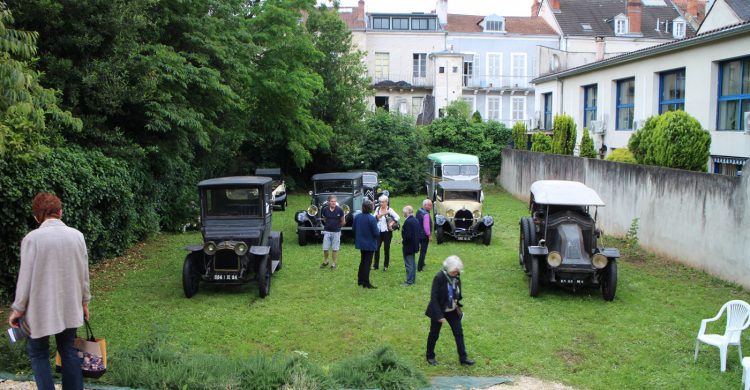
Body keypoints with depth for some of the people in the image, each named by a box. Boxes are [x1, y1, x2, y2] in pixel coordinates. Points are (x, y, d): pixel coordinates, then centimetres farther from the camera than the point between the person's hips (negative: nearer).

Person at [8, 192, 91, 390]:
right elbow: (83, 273, 3)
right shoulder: (76, 235, -4)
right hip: (69, 306, 4)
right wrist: (84, 301, 15)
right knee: (68, 350, 15)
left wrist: (18, 308, 0)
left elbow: (25, 277, -11)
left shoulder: (32, 238, -15)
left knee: (38, 353, 12)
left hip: (41, 307, -3)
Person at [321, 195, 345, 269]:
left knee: (335, 249, 6)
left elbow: (342, 221, 3)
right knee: (325, 249, 6)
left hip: (336, 232, -2)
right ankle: (325, 261, 28)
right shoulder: (325, 210, -7)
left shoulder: (340, 210, -12)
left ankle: (334, 264, 19)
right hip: (327, 231, 2)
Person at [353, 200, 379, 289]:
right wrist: (378, 231, 1)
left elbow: (353, 228, 6)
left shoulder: (357, 217, -5)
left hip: (360, 243, 6)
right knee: (367, 262, 3)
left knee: (363, 261, 21)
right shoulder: (371, 219, -23)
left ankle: (360, 280, 29)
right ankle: (366, 283, 7)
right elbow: (376, 233, -21)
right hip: (370, 244, -6)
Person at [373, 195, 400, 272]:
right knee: (376, 248, 2)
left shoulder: (389, 210, -8)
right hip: (379, 231, 4)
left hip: (387, 231, -4)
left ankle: (386, 266, 15)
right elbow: (375, 218, -7)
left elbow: (397, 217, -11)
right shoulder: (378, 208, 4)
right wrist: (381, 214, -20)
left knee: (386, 249, 4)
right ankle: (376, 265, 12)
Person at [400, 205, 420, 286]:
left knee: (409, 264, -2)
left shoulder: (408, 222, -23)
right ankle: (413, 280, 27)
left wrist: (403, 240, -10)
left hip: (408, 246, -10)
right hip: (414, 245, 10)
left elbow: (407, 235, -27)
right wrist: (416, 240, 15)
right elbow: (419, 233, 12)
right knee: (412, 263, 18)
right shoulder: (415, 220, 6)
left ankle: (409, 281, 2)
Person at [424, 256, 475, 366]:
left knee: (459, 332, 4)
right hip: (439, 310, -5)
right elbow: (434, 297, -23)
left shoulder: (456, 277, -7)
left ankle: (463, 357, 13)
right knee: (434, 334, 11)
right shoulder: (439, 277, -24)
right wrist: (439, 316, -23)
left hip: (452, 310, 5)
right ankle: (430, 357, 28)